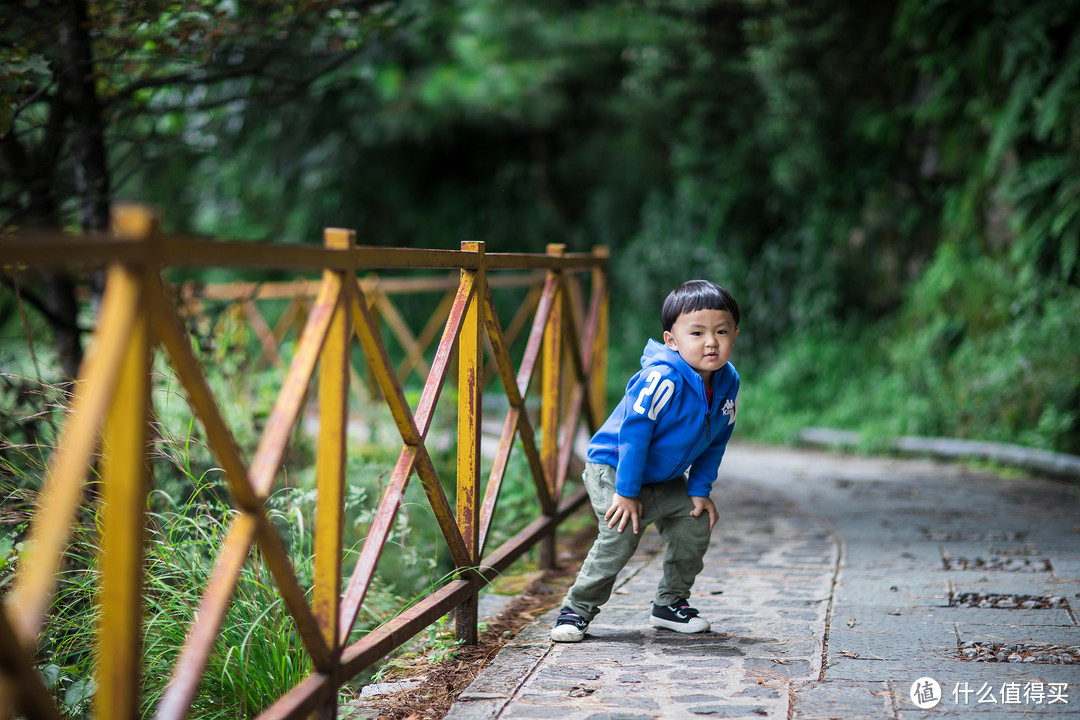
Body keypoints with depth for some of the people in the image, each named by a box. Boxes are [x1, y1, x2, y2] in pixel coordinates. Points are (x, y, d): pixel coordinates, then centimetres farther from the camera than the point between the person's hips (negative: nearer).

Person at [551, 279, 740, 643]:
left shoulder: (728, 381, -8)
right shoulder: (662, 378, -32)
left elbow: (715, 441, 3)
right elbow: (634, 431, -29)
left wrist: (700, 489, -1)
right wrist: (626, 492, -26)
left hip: (665, 478, 8)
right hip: (612, 467, -7)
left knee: (697, 522, 3)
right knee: (622, 533, -21)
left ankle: (670, 603, 21)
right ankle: (576, 610, -8)